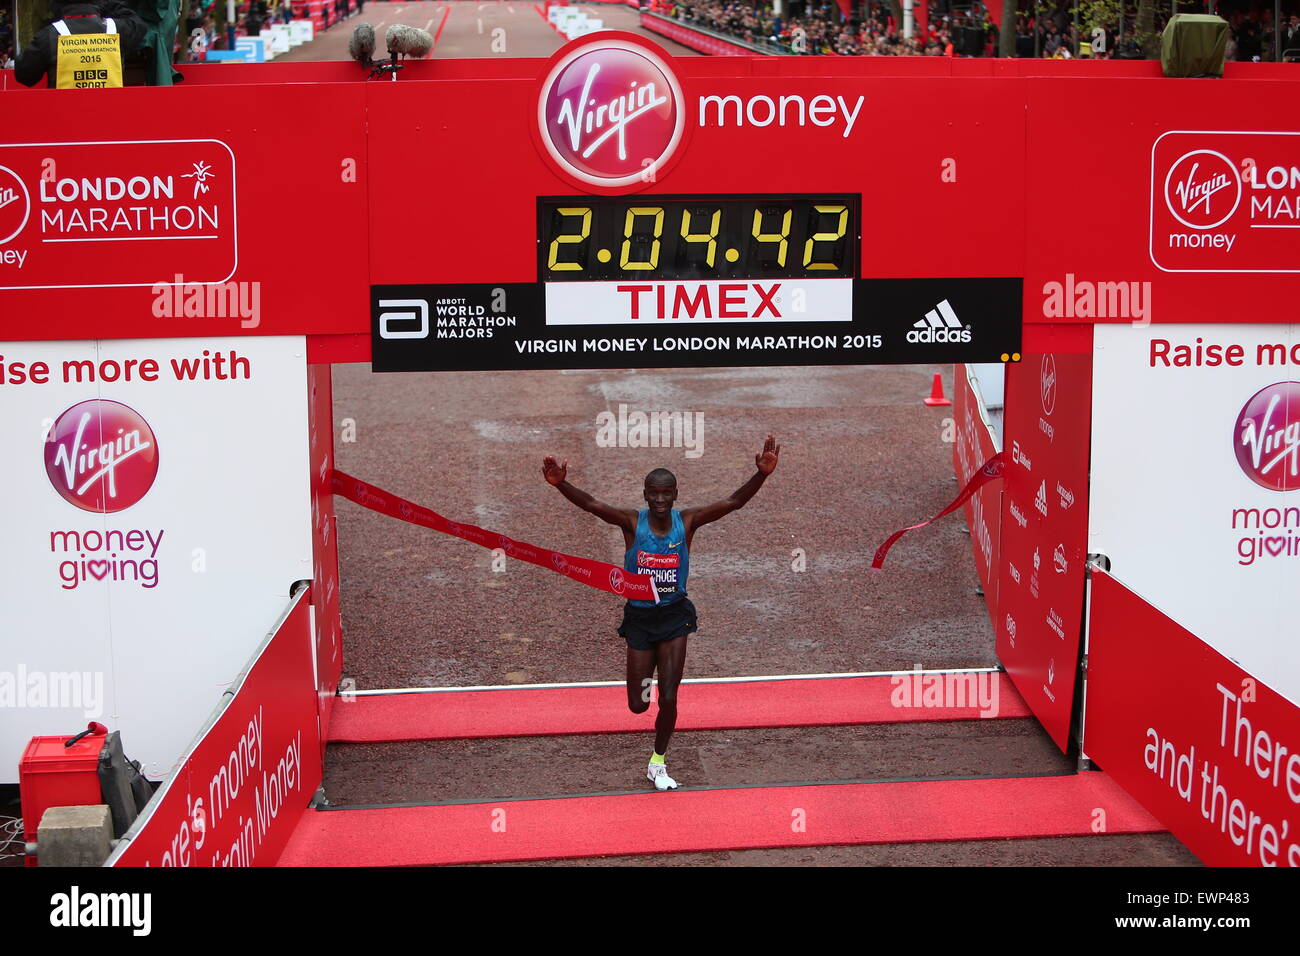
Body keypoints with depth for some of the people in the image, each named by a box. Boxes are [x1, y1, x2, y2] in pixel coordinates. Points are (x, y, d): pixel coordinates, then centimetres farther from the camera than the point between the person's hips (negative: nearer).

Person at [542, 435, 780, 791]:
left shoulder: (687, 522, -10)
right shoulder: (632, 522, -12)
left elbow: (732, 502, -19)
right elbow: (591, 504, -25)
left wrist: (761, 475, -35)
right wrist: (561, 485, -44)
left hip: (675, 615, 0)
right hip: (639, 616, 0)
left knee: (668, 699, -2)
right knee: (637, 705, 7)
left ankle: (658, 763, 22)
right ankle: (645, 677, 47)